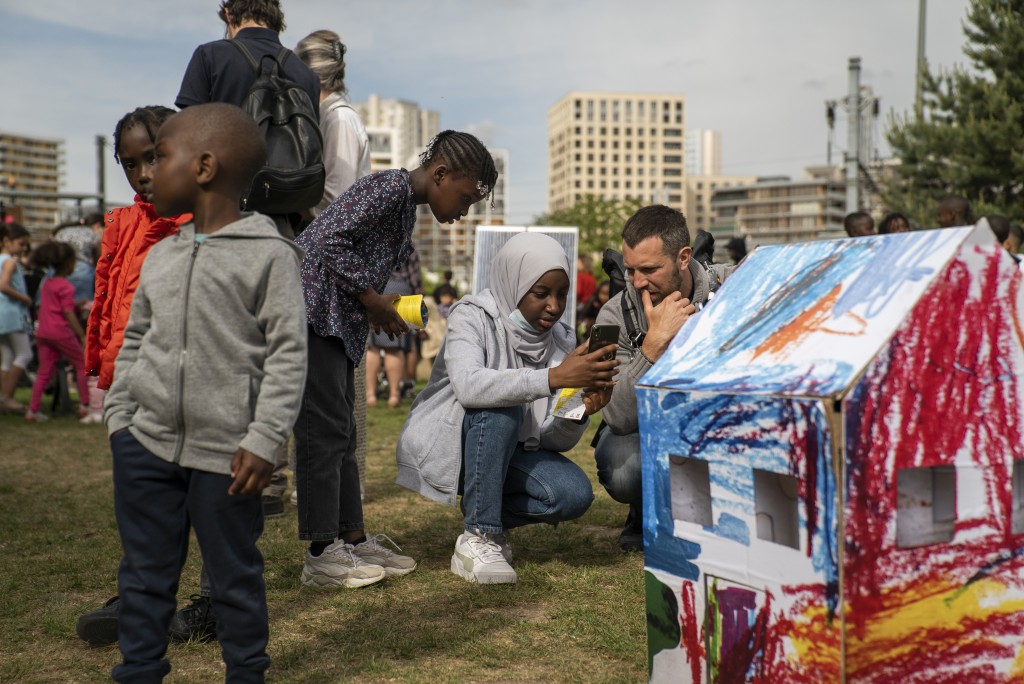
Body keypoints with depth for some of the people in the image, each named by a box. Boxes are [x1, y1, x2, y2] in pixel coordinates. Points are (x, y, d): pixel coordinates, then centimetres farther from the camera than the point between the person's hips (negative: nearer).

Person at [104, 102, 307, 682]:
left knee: (236, 575, 9)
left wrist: (264, 440, -16)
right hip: (147, 442, 6)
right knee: (145, 571, 14)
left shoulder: (269, 255, -8)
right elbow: (135, 341, 18)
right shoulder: (161, 256, 11)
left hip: (225, 454, -5)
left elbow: (289, 353, -11)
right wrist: (119, 414, 9)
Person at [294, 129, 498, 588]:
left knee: (339, 434, 13)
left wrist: (386, 309, 5)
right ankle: (322, 554, -2)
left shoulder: (406, 209, 18)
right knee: (324, 429, -8)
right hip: (311, 310, -11)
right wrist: (373, 300, -16)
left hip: (338, 323, 11)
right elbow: (330, 238, -21)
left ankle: (353, 539, 21)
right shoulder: (391, 185, -12)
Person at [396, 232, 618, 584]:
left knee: (574, 494, -20)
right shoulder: (473, 316, -17)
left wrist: (580, 412, -31)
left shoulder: (560, 339, -4)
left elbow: (554, 439, -9)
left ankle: (488, 515, 8)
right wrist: (553, 377, -45)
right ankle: (477, 538, -22)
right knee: (500, 409, -34)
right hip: (442, 444, -4)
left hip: (502, 449, 5)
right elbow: (468, 386, -39)